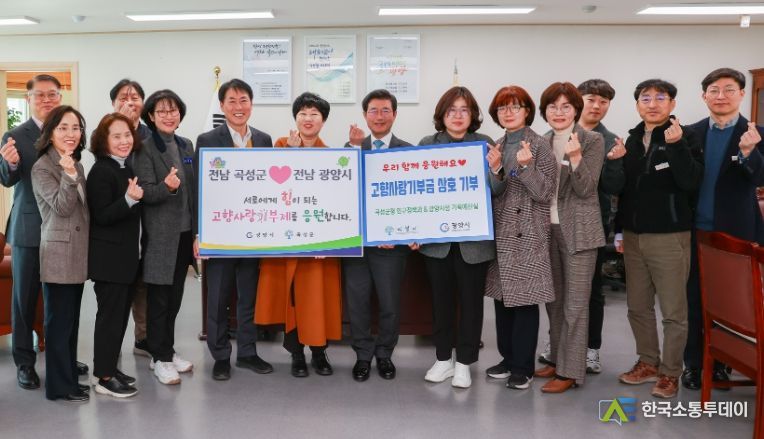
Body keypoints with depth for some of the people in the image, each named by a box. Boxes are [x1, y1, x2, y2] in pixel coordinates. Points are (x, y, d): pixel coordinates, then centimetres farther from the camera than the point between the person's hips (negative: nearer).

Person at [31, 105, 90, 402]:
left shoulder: (76, 165, 13)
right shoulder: (42, 167, -10)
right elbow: (62, 207, -20)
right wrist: (69, 176, -32)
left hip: (78, 254, 8)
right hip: (58, 255, -8)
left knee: (71, 320, 14)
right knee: (59, 321, -1)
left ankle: (69, 375, 24)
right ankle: (60, 386, 8)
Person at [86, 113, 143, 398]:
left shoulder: (128, 167, 11)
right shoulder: (101, 171, -15)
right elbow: (102, 216, -22)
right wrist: (129, 198, -32)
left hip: (128, 254, 9)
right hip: (109, 256, -9)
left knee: (121, 313, 14)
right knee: (110, 314, -3)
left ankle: (110, 367, 25)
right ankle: (104, 378, 6)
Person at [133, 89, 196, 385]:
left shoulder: (186, 145, 10)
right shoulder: (146, 149, -9)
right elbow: (145, 192, -15)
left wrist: (197, 231, 14)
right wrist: (166, 187, -36)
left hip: (184, 232, 6)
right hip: (160, 235, -6)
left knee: (175, 297, 14)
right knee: (159, 298, 2)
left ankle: (167, 350, 26)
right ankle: (160, 358, 13)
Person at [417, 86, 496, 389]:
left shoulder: (485, 144, -1)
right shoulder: (427, 144, 3)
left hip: (473, 238, -1)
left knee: (470, 300, 8)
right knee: (441, 299, 12)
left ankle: (464, 362, 22)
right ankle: (443, 358, 27)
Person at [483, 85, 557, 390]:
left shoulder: (539, 145, -6)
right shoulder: (496, 147, 10)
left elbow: (546, 193, -11)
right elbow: (494, 194, 6)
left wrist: (526, 166, -24)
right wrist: (495, 170, -12)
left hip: (527, 234, -6)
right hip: (500, 232, 6)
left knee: (524, 299, -1)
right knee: (502, 297, 11)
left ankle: (523, 367, 10)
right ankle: (508, 359, 24)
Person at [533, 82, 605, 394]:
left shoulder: (593, 141, -6)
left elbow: (585, 189, -13)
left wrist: (575, 157, -28)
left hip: (578, 230, -5)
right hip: (548, 228, 6)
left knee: (575, 303, -2)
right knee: (554, 299, 14)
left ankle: (570, 370, 6)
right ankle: (557, 358, 27)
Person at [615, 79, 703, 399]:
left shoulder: (684, 137, -5)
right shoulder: (632, 140, 10)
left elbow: (691, 183, -17)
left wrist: (676, 145, -26)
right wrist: (621, 229, 14)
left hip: (669, 237, -5)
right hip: (634, 237, 5)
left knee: (673, 310, 2)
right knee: (637, 306, 12)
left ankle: (670, 372, 14)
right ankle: (648, 363, 27)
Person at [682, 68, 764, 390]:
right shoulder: (691, 133, 4)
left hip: (734, 232, -2)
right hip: (697, 230, 2)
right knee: (695, 301, 9)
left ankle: (721, 363, 24)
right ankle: (693, 363, 21)